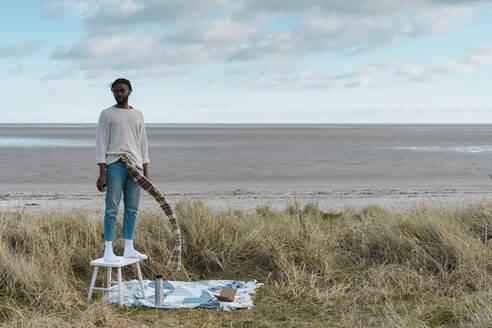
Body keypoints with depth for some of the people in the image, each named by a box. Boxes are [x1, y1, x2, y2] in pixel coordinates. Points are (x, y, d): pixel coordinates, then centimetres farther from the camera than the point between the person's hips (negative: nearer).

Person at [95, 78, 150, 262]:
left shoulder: (138, 115, 17)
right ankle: (108, 251, -4)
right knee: (112, 209, -6)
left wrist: (146, 173, 12)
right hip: (115, 164, -4)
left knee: (132, 209, 4)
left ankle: (129, 248, 10)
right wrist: (102, 173, -9)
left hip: (135, 165, 4)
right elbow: (101, 144, -1)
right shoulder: (107, 114, 5)